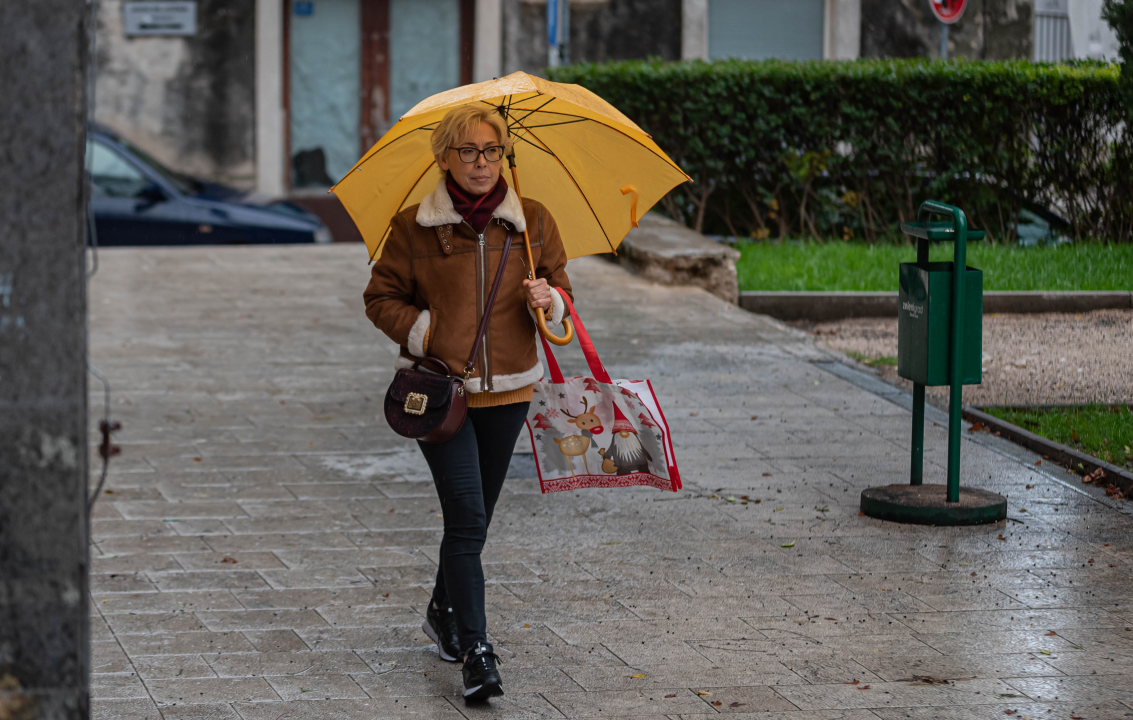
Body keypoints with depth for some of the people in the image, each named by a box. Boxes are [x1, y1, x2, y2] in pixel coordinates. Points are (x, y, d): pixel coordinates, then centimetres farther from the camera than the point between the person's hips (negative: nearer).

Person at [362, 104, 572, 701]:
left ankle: (444, 612, 40)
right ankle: (477, 655, -13)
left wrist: (548, 300, -13)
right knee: (466, 518, -13)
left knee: (475, 517, 16)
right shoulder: (414, 227, -4)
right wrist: (429, 336, -12)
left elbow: (560, 287, 11)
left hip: (507, 389, 4)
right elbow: (382, 298, 3)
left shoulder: (532, 221, 3)